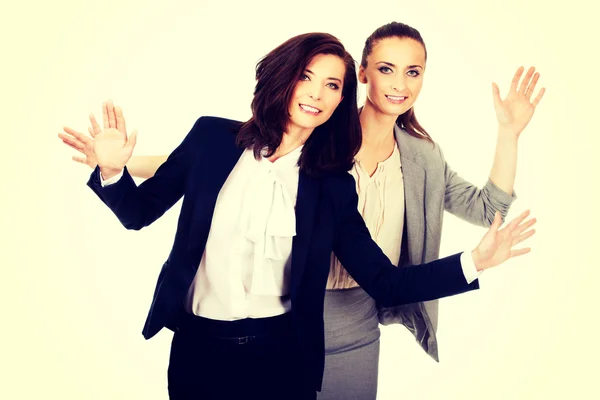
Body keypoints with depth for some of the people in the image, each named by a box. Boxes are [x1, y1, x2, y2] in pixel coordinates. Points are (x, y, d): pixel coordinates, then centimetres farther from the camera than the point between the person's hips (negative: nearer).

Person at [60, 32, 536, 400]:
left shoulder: (334, 186, -3)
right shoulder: (212, 137, -4)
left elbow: (386, 284, -3)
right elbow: (140, 210, 2)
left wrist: (474, 261, -14)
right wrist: (113, 170, -18)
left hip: (281, 356, 0)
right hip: (197, 348, 1)